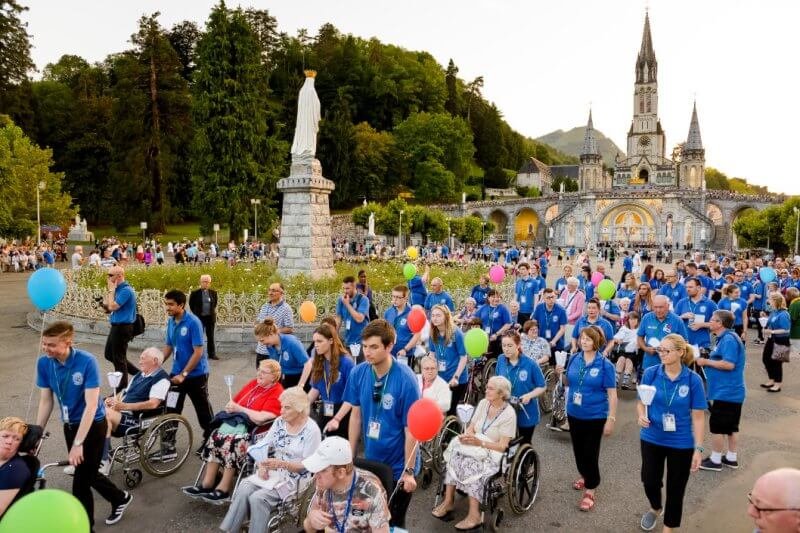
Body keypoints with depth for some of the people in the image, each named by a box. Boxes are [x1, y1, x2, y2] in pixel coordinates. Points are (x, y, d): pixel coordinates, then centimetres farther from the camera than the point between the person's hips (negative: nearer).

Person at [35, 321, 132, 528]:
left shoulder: (87, 362, -28)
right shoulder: (44, 363, -12)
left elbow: (91, 405, -28)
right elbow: (45, 401, -2)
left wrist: (78, 443, -29)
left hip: (93, 425, -6)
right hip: (69, 425, 6)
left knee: (80, 482, -2)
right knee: (88, 473, 20)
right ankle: (120, 499, 44)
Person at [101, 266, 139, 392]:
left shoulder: (126, 290, -19)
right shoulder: (117, 289, 10)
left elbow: (112, 307, -24)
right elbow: (107, 306, 11)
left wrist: (111, 290, -14)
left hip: (123, 327, -10)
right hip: (116, 326, 10)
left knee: (118, 358, 2)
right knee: (109, 354, 19)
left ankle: (122, 389, 16)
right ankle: (138, 373, 24)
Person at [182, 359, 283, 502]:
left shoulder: (277, 393, -10)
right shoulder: (253, 383, 14)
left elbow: (261, 418, -19)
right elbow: (235, 401, 18)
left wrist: (238, 409, -11)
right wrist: (231, 408, -6)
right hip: (237, 422, 7)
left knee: (232, 442, -30)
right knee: (215, 436, -18)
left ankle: (224, 489, -19)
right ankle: (207, 484, -12)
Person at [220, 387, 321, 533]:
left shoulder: (311, 430, -15)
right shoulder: (279, 422, 4)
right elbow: (263, 446, 5)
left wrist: (281, 463, -27)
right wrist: (262, 465, -14)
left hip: (296, 478, -6)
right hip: (273, 472, 6)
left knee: (258, 498, -26)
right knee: (243, 488, -21)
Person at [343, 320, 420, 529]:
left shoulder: (405, 379, -24)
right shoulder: (358, 373, -11)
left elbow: (410, 428, -18)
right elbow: (356, 415, 1)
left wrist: (408, 471, -14)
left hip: (398, 466, -4)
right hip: (370, 461, 4)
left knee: (393, 523, 15)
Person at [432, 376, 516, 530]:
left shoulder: (509, 414, -15)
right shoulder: (483, 403, 4)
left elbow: (502, 446, -16)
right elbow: (471, 428, 7)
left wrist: (480, 443, -26)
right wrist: (466, 436, -15)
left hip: (494, 454, -6)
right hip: (475, 448, 6)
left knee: (470, 465, -33)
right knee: (455, 455, -24)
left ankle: (474, 515, -26)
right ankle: (448, 501, -18)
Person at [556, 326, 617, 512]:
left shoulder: (605, 365, -14)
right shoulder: (573, 359, -2)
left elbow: (612, 394, -12)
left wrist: (611, 419, -15)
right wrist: (561, 374, -11)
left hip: (595, 416, -5)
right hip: (574, 414, 5)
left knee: (591, 452, 3)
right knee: (578, 448, 19)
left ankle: (589, 491, 17)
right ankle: (585, 475, 44)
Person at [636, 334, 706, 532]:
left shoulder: (693, 380, -14)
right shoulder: (650, 373, -10)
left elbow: (697, 417, -8)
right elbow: (641, 402, 2)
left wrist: (698, 448, -10)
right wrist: (641, 415, -19)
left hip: (681, 443, -1)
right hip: (652, 439, 1)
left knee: (675, 489, 12)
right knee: (650, 481, 12)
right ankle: (655, 508, 46)